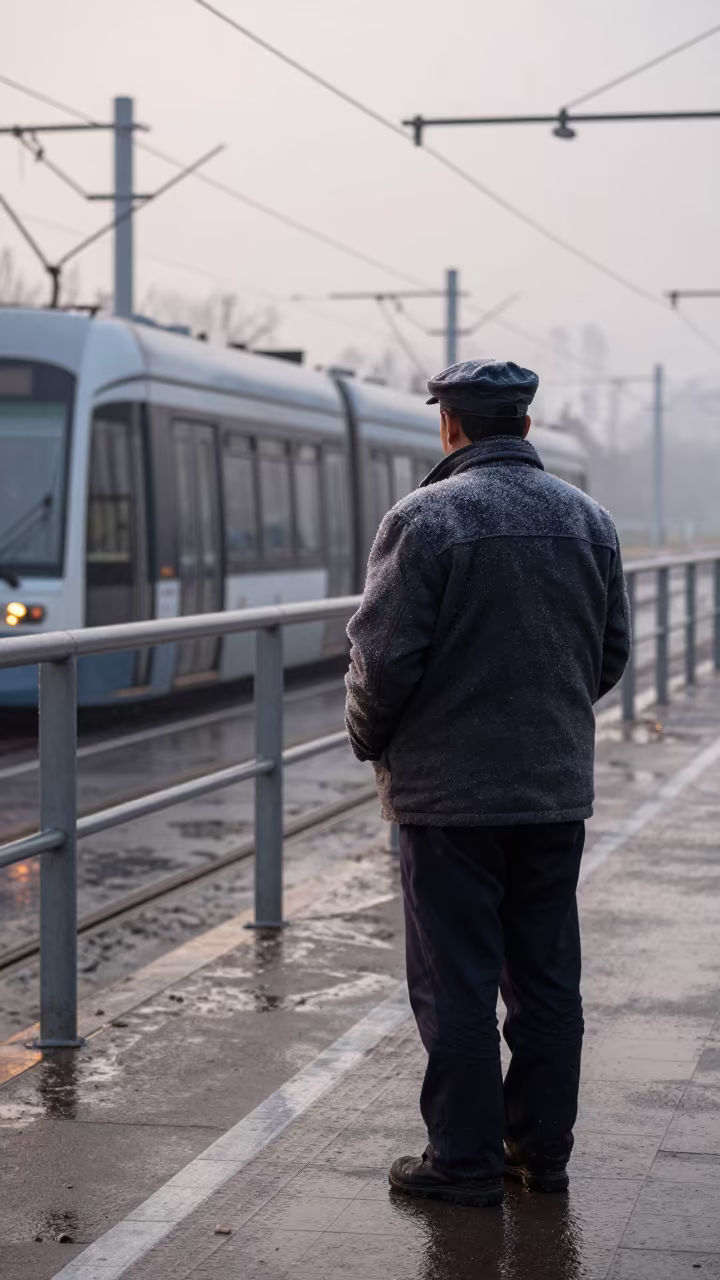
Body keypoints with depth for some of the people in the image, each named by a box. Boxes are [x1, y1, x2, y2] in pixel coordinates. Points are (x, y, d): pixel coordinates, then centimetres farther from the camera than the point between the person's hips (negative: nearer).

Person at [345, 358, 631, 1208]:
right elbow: (613, 651, 13)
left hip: (450, 790, -6)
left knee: (457, 980, 1)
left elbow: (384, 657, -14)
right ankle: (541, 1148, 20)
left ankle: (465, 1160, 7)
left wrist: (371, 741, 4)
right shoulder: (587, 519, 7)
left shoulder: (425, 517, -12)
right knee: (547, 977, 12)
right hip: (559, 787, 6)